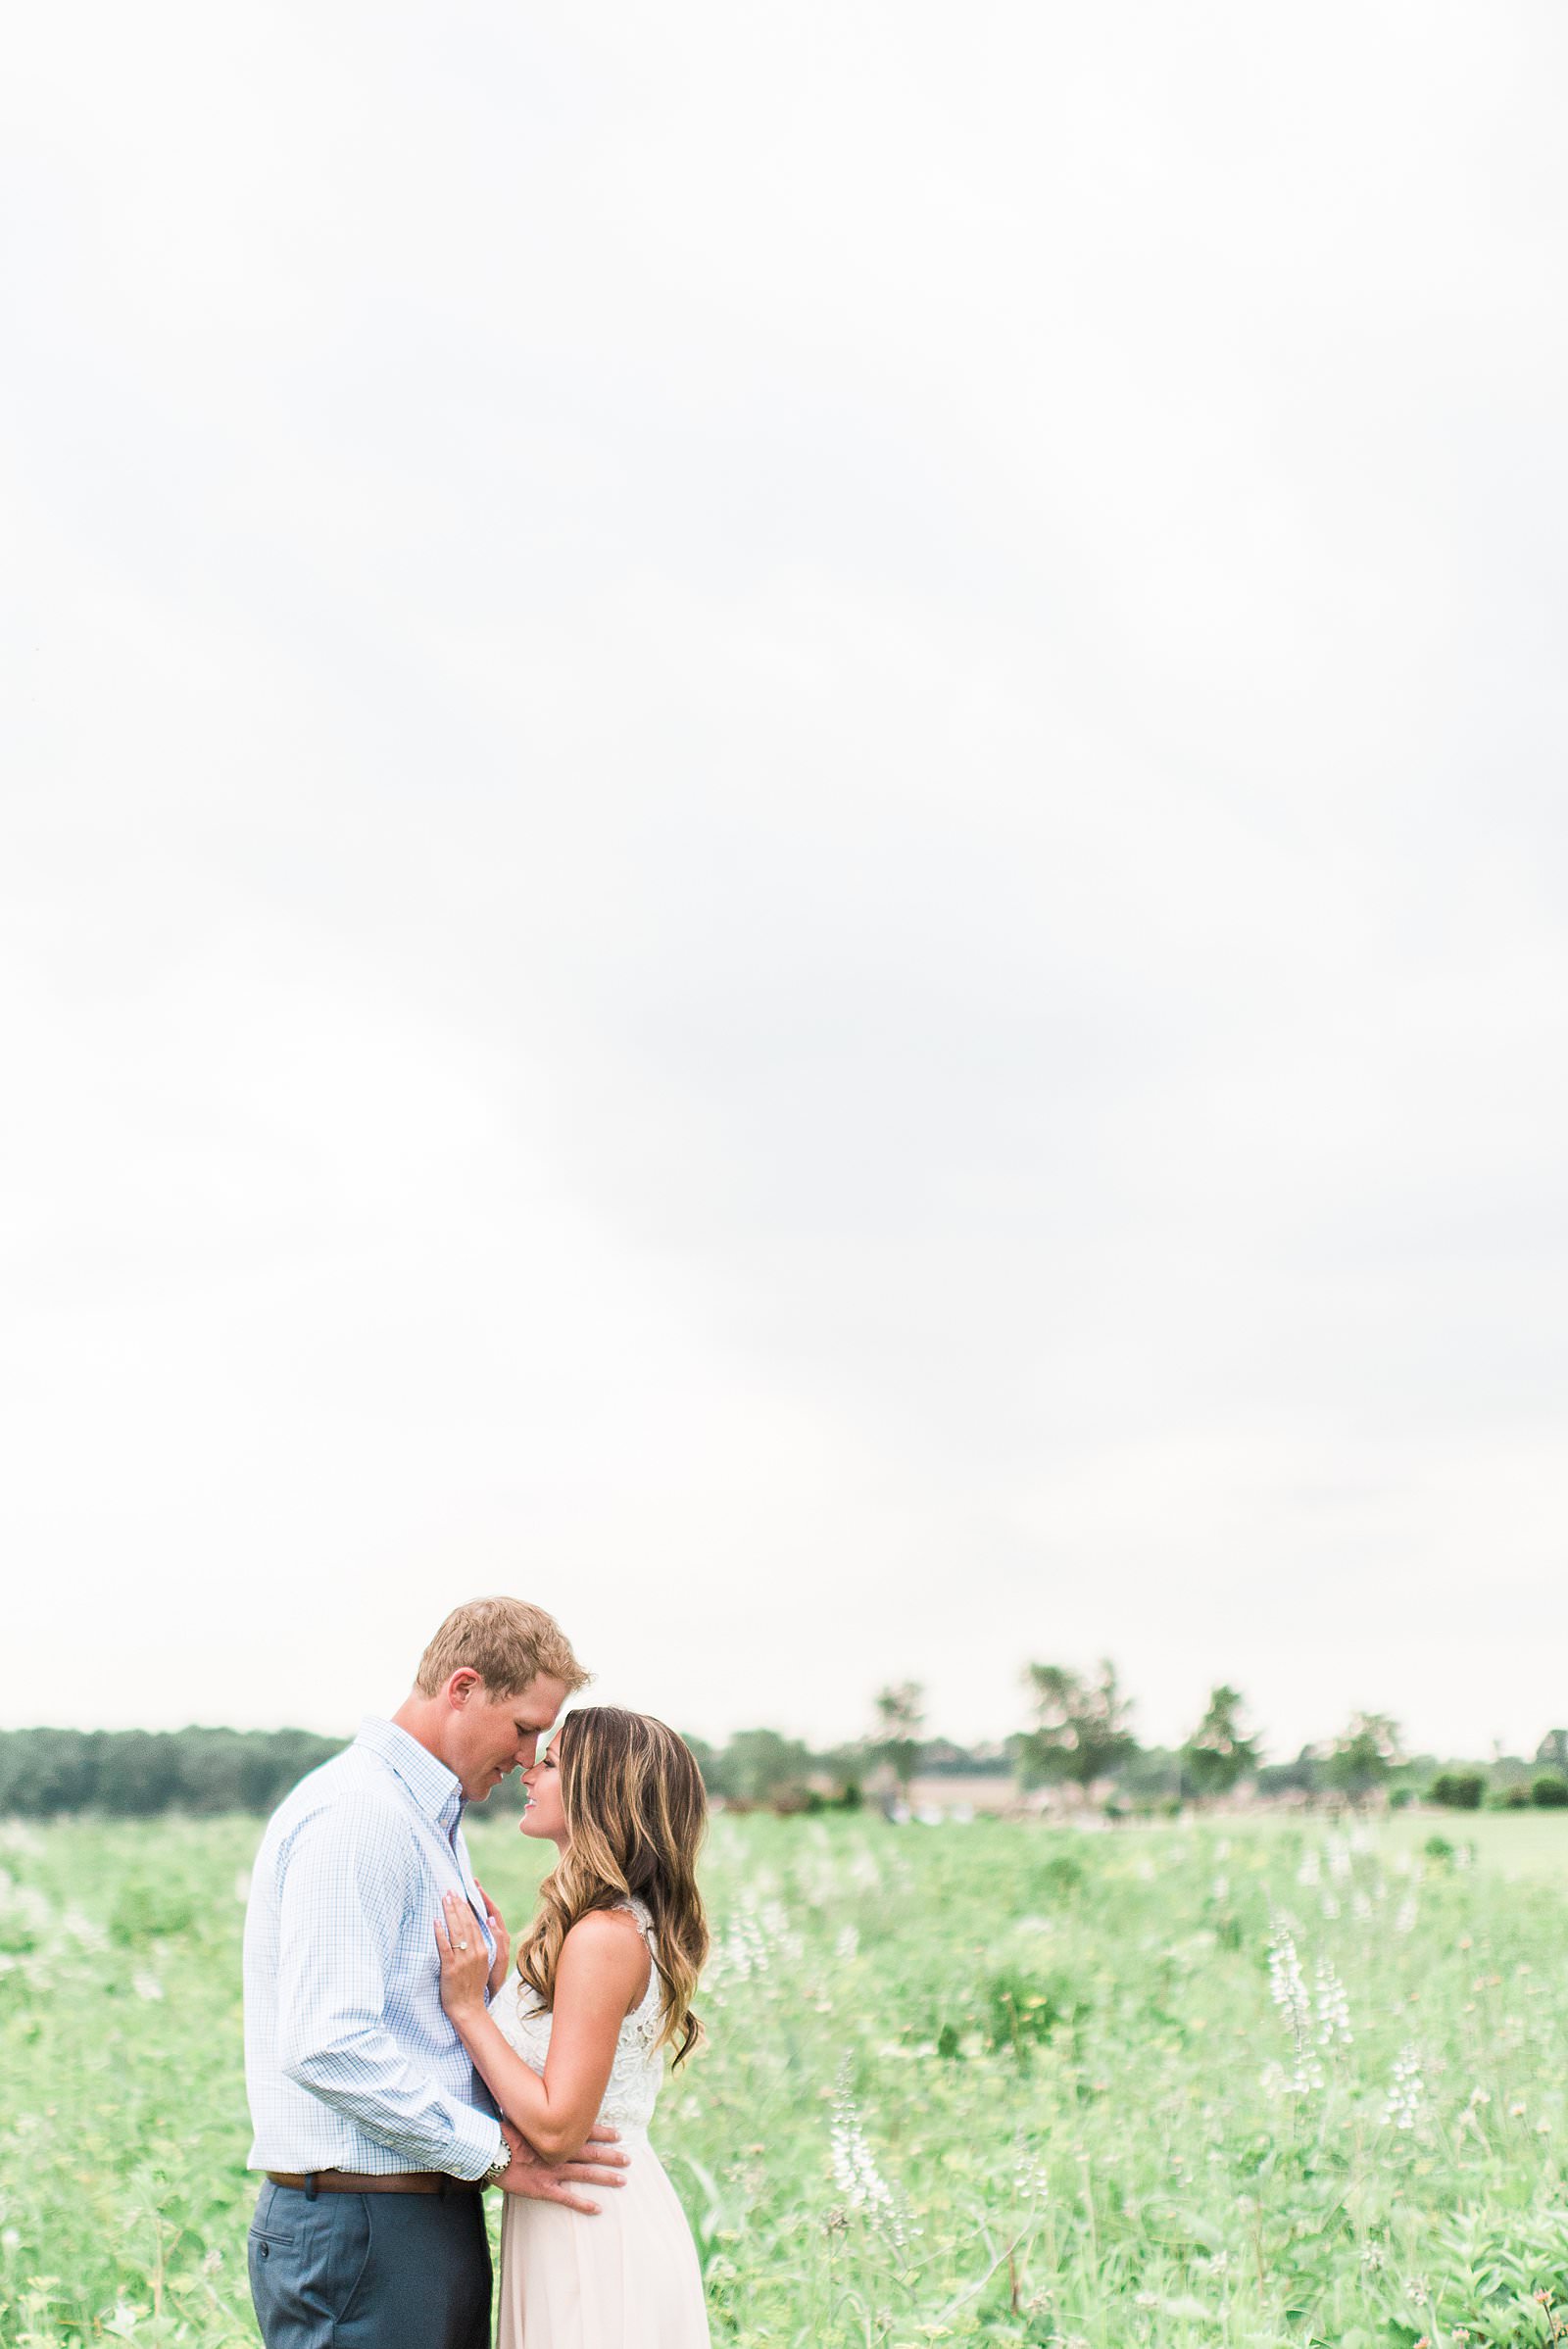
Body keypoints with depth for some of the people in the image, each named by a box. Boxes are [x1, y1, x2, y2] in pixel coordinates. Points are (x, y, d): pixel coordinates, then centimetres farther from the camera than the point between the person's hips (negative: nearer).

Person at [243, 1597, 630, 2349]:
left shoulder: (431, 1820, 18)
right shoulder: (357, 1815, -16)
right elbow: (327, 2046, -24)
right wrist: (492, 2148, -17)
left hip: (436, 2218, 10)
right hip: (360, 2227, -10)